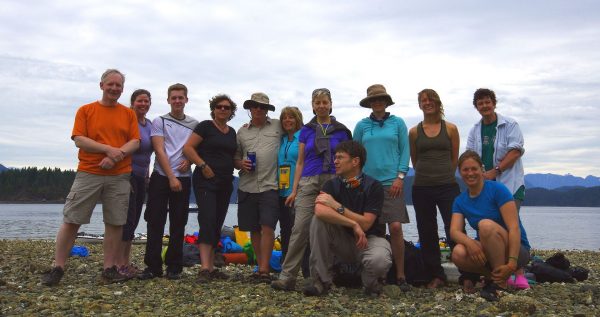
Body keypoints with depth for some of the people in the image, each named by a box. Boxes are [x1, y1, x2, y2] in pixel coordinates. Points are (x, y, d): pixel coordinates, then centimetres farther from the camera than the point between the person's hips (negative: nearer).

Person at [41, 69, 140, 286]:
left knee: (115, 222, 1)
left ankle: (110, 268, 11)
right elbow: (79, 140, -4)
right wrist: (108, 149, -16)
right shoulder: (85, 111, 6)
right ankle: (58, 268, 9)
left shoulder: (129, 114, 11)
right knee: (71, 220, -1)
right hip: (88, 174, -1)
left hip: (120, 176, 2)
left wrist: (117, 155, -15)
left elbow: (135, 142, 3)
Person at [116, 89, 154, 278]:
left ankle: (127, 261, 18)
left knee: (133, 220, 10)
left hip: (141, 177, 8)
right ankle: (120, 264, -2)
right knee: (128, 219, -8)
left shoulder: (150, 124, 14)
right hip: (127, 175, -8)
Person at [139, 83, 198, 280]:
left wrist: (189, 160, -10)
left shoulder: (195, 124, 11)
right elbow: (160, 151, -5)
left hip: (183, 179, 2)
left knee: (178, 224, 4)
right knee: (155, 223, -2)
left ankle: (174, 267, 10)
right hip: (161, 177, -2)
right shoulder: (159, 122, 4)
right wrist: (171, 178, -13)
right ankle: (152, 266, 4)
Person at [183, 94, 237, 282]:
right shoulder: (205, 126, -3)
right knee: (207, 222, -16)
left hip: (225, 184, 7)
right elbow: (188, 148, -11)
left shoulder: (232, 132, 16)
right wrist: (203, 166, -17)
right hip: (206, 181, -7)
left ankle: (211, 268, 13)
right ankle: (204, 268, -20)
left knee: (217, 226, 8)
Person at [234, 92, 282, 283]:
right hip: (247, 187, 4)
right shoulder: (242, 132, 14)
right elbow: (235, 158, 17)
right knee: (254, 229, 8)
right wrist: (241, 164, -6)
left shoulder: (278, 126, 7)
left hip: (269, 186, -3)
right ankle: (261, 267, 19)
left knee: (267, 227, -10)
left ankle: (264, 270, -7)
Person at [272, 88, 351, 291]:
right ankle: (287, 276, -12)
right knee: (300, 228, -12)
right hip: (309, 182, 0)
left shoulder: (341, 131, 8)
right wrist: (294, 190, 6)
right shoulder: (306, 130, 11)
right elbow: (300, 162, 12)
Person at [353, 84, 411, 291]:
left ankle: (400, 275, 0)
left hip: (391, 182, -1)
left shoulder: (397, 123, 8)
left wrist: (400, 177, -5)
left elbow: (405, 150, 5)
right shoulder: (362, 125, 10)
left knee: (395, 227, -11)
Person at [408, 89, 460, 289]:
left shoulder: (450, 129, 5)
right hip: (422, 189, 2)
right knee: (427, 234, 5)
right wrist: (428, 174, 13)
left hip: (448, 186, -2)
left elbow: (454, 159, 11)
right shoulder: (414, 132, 7)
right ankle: (436, 276, 16)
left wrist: (444, 175, 11)